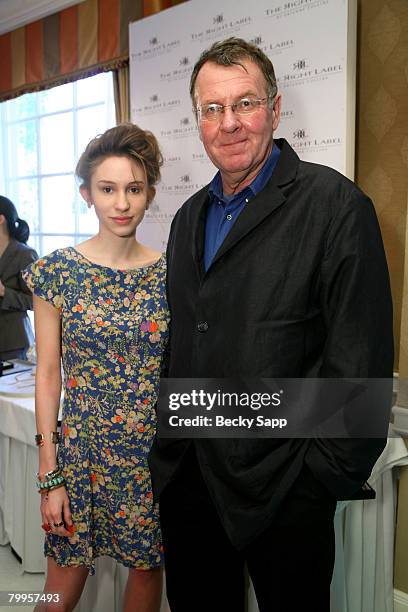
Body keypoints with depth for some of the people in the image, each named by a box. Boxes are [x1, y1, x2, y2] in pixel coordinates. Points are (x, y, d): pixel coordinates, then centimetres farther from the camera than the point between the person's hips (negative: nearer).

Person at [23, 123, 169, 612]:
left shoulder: (170, 273, -2)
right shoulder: (57, 270, -6)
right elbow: (48, 376, -4)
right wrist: (49, 474, -5)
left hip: (156, 452, 1)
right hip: (81, 448, -1)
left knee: (148, 565, 17)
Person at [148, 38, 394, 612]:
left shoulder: (334, 204, -12)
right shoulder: (190, 217, 9)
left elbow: (361, 359, -15)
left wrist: (327, 477, -14)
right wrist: (168, 446, 11)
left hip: (280, 490, -6)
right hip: (186, 476, 6)